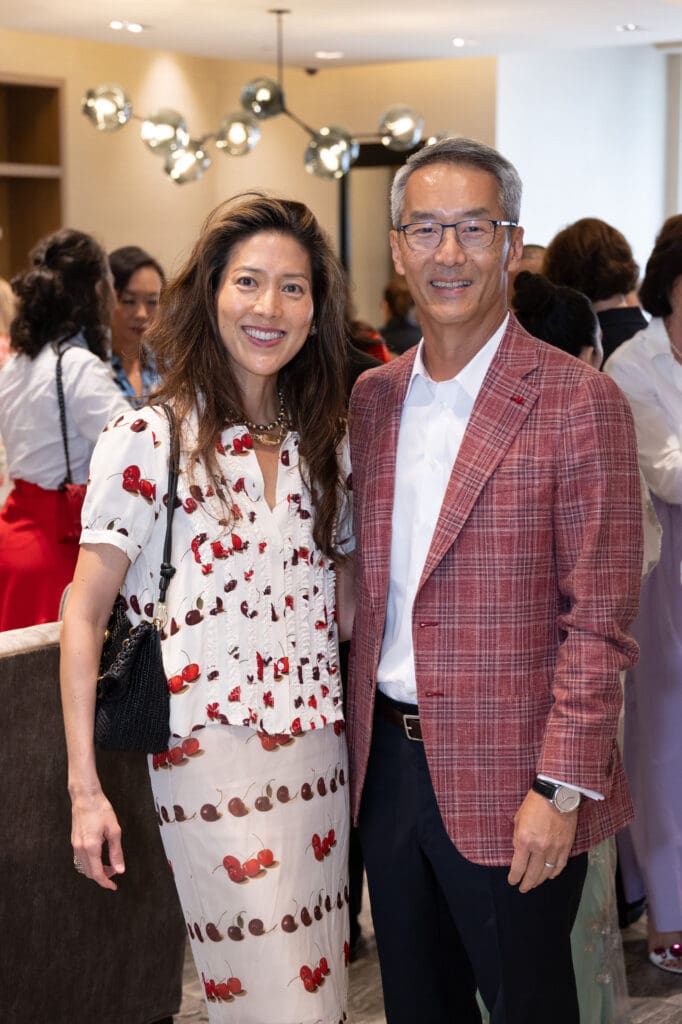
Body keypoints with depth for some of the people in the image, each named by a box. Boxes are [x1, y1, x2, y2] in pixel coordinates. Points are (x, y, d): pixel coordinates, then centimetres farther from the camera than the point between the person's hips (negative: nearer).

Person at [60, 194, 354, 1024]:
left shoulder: (324, 441, 7)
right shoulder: (146, 440, -8)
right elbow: (85, 617, -8)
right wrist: (84, 787, -12)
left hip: (319, 745, 5)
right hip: (209, 752, -5)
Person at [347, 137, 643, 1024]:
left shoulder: (579, 403, -11)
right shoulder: (372, 399, 7)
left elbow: (600, 622, -13)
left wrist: (560, 790, -17)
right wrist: (358, 742, 7)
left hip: (508, 782, -5)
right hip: (389, 760, 5)